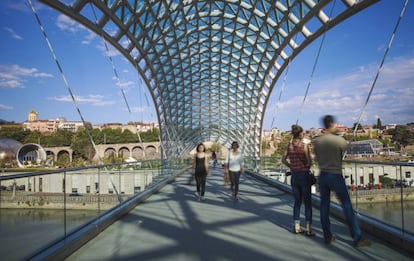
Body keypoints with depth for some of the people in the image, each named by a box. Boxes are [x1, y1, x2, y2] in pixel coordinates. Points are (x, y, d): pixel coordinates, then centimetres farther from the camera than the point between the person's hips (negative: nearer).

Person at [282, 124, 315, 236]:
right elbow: (309, 162, -14)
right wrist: (306, 166, 6)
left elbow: (284, 160, 7)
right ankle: (308, 229, 8)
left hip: (294, 176, 5)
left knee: (297, 201, 15)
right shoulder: (305, 145, -12)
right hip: (304, 175, -5)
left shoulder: (289, 145, 2)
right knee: (307, 202, 6)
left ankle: (297, 227, 19)